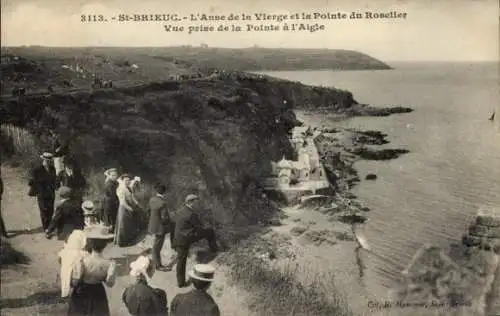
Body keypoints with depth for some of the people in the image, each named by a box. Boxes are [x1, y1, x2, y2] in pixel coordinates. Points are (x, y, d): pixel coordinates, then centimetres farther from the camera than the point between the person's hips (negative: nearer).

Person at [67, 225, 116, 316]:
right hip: (98, 296, 2)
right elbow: (110, 283, -6)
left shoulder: (82, 261, -28)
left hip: (81, 295, -2)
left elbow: (73, 282, -18)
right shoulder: (109, 264, -21)